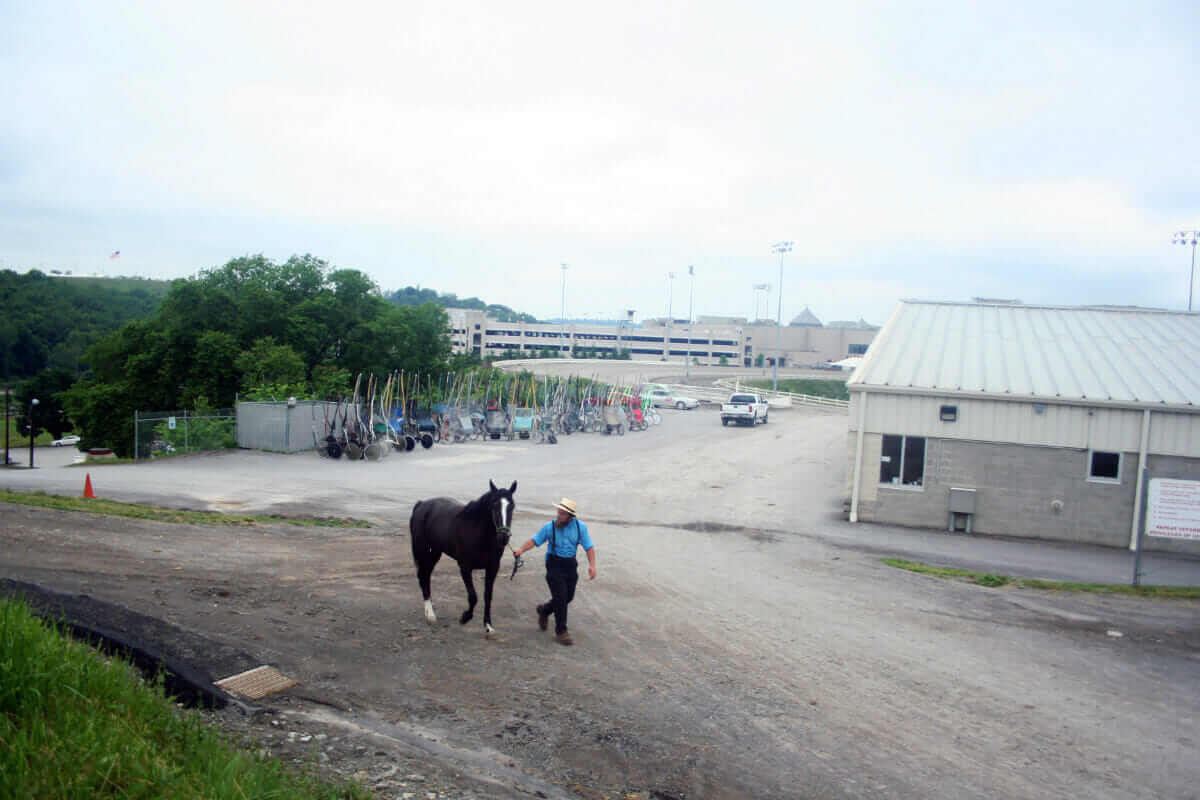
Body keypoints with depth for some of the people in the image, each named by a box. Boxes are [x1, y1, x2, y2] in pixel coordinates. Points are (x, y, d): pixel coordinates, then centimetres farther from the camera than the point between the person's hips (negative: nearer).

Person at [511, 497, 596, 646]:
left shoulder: (580, 527, -5)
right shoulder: (550, 527, -8)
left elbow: (589, 547, -4)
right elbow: (534, 541, -7)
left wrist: (592, 565, -17)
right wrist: (521, 549, -25)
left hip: (571, 565, 3)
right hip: (554, 565, -3)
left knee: (568, 597, 13)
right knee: (560, 597, -9)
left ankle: (544, 610, 41)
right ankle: (561, 631, 4)